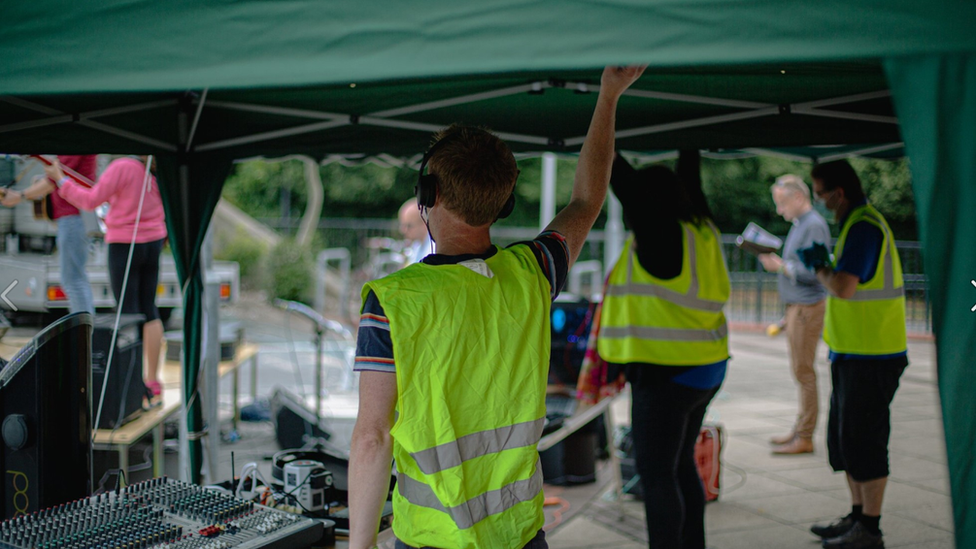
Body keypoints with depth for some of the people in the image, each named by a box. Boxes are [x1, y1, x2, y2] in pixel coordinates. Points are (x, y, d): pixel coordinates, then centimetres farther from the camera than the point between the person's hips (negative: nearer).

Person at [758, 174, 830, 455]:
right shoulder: (799, 224, 16)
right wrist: (775, 261, 11)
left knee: (804, 371, -6)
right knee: (801, 371, 13)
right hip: (796, 306, 10)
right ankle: (800, 430, 20)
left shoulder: (814, 225, -15)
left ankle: (805, 438, -1)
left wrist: (779, 266, -18)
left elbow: (812, 271, -22)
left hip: (807, 307, -10)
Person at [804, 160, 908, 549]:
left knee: (863, 441, -3)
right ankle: (857, 517, 27)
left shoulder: (864, 227, -18)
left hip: (871, 357, -10)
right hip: (854, 354, 10)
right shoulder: (859, 223, 15)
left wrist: (819, 268, -10)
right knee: (845, 438, 17)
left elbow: (844, 287, -27)